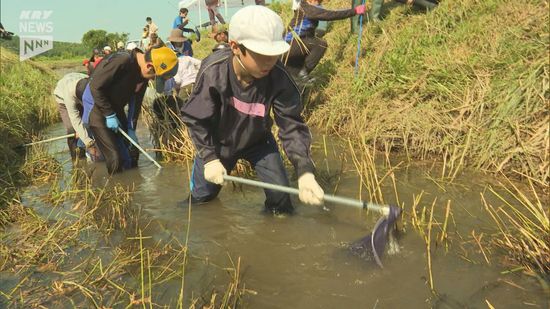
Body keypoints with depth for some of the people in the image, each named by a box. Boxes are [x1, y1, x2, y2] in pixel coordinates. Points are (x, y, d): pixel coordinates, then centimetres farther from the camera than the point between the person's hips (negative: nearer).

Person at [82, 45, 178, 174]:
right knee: (115, 158, -12)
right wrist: (109, 115, -21)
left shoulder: (144, 73, -4)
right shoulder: (121, 61, -30)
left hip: (116, 108, 8)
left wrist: (131, 128, 0)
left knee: (132, 152, 9)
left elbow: (135, 101, 3)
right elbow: (95, 87, -26)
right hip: (97, 107, -7)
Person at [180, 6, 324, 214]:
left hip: (258, 142, 1)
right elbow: (195, 118, -20)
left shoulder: (279, 79, -31)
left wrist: (305, 172, -40)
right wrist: (209, 158, -24)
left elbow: (292, 125, -29)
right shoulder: (213, 71, -33)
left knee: (280, 194, -6)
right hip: (217, 143, 0)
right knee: (202, 196, 14)